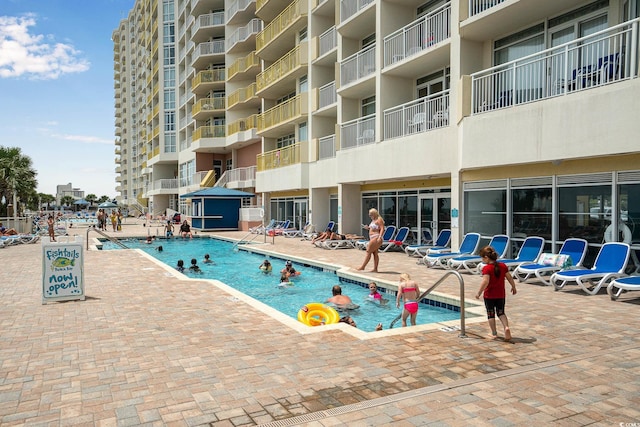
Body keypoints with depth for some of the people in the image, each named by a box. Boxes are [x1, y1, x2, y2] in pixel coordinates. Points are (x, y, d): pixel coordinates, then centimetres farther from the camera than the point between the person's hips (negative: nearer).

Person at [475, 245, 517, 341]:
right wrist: (513, 287, 21)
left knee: (490, 314, 10)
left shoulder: (486, 268, -18)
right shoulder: (503, 266, -1)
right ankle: (506, 327, -6)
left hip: (489, 295, -5)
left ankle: (494, 334, 15)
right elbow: (509, 277, 5)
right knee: (501, 313, 18)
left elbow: (485, 282, -28)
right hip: (501, 295, 5)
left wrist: (479, 293, -21)